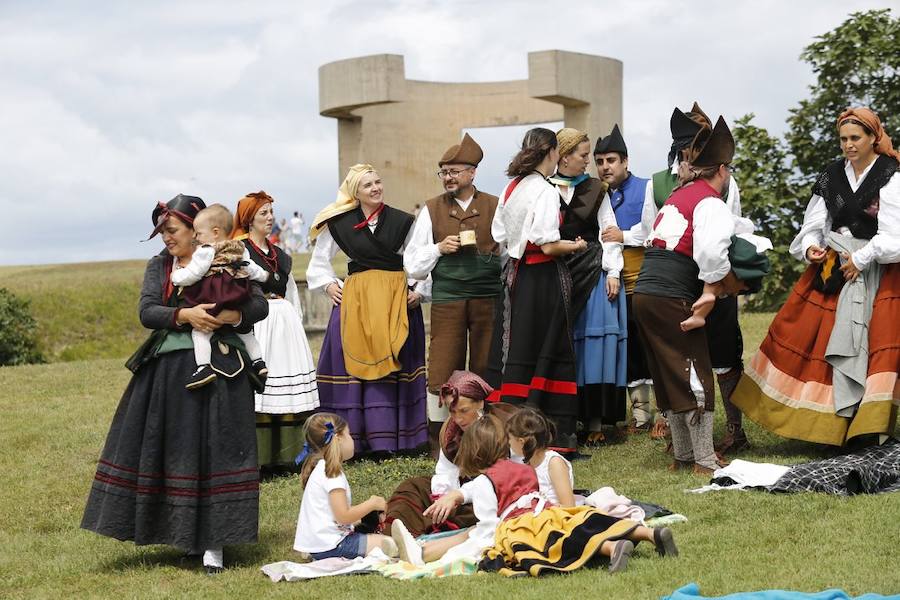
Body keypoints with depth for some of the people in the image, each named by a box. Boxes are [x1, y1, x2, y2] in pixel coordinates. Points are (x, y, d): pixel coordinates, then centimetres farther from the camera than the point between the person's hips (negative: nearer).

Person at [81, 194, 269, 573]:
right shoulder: (158, 266, 10)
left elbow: (260, 305, -4)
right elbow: (146, 312, -3)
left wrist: (232, 316, -23)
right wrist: (184, 315, -20)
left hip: (218, 370, -4)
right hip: (167, 370, 4)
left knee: (214, 449, -5)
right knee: (166, 449, 4)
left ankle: (212, 541, -1)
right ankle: (177, 531, 18)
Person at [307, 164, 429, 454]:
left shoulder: (402, 221, 5)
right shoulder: (339, 223, 6)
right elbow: (319, 261, 18)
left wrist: (419, 290, 0)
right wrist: (329, 285, 7)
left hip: (396, 299, 0)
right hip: (356, 298, 0)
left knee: (393, 363, -1)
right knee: (357, 363, -4)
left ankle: (388, 439, 3)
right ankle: (354, 438, 0)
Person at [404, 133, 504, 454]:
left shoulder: (495, 207, 8)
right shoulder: (431, 210, 9)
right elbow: (412, 264, 9)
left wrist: (500, 254, -5)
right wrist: (439, 249, -6)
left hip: (489, 298, 0)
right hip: (446, 300, 0)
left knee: (486, 369, 3)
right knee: (442, 370, -2)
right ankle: (439, 439, 7)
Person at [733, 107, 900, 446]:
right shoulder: (832, 175, 7)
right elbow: (815, 223, 10)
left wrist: (861, 258, -14)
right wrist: (811, 247, -8)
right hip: (831, 267, 5)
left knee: (873, 344, -8)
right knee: (809, 336, 2)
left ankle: (866, 426, -3)